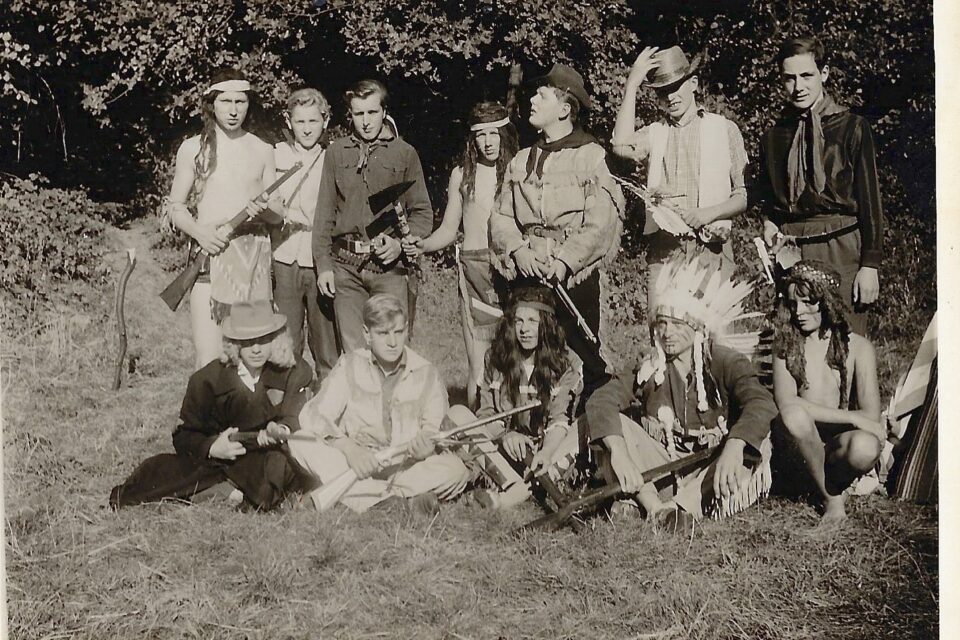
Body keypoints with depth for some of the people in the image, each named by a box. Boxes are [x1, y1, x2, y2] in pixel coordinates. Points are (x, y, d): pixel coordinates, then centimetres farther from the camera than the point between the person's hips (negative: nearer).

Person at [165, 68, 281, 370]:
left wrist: (263, 209, -11)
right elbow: (175, 206, 8)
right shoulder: (193, 148, 7)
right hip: (209, 254, -2)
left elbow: (277, 217, 13)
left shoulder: (262, 151, 12)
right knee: (209, 360, -11)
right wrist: (200, 232, -12)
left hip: (253, 257, 2)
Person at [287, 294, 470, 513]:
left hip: (405, 466, -1)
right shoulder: (350, 366, 2)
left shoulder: (426, 374, 3)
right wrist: (348, 447, -26)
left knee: (455, 471, -27)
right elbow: (313, 415, -8)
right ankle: (405, 498, -31)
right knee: (301, 443, -25)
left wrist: (426, 443, -30)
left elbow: (434, 428, -4)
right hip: (354, 462, 1)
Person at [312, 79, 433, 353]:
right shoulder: (336, 152, 10)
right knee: (353, 350, 1)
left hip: (390, 266, -1)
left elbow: (423, 212, 7)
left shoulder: (405, 153, 6)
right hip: (346, 264, 1)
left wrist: (401, 243, -10)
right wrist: (323, 265, 4)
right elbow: (324, 214, 11)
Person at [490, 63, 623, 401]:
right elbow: (501, 215, 11)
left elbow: (600, 222, -11)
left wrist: (564, 263, -17)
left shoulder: (591, 156, -3)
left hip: (574, 276, -5)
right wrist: (519, 251, -7)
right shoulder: (521, 160, 15)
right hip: (526, 274, 5)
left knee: (585, 356, -1)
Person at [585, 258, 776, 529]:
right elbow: (600, 400, -15)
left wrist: (733, 448, -46)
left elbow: (762, 404, -27)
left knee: (757, 438, -29)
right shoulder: (649, 368, -1)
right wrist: (618, 451, -34)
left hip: (709, 471, -2)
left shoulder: (727, 363, -8)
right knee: (611, 425, -17)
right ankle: (654, 506, -33)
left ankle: (683, 505, -34)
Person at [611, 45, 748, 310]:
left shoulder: (724, 129, 9)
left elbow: (744, 196, 7)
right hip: (663, 251, 2)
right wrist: (631, 86, -6)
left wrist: (707, 214, -11)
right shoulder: (653, 133, 15)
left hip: (710, 249, -2)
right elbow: (622, 146, -9)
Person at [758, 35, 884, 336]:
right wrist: (769, 224, 3)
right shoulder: (773, 136, 14)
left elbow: (870, 201, 1)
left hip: (840, 251, -3)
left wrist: (870, 265, -5)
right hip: (790, 254, 3)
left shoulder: (851, 128, 2)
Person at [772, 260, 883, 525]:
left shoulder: (857, 347, -1)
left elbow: (871, 414, -9)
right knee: (795, 415, -34)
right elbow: (785, 402, -16)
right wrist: (850, 416, -20)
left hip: (840, 441, 0)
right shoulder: (786, 344, 0)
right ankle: (832, 497, -13)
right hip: (803, 443, 1)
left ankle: (830, 486, -1)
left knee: (865, 446, -37)